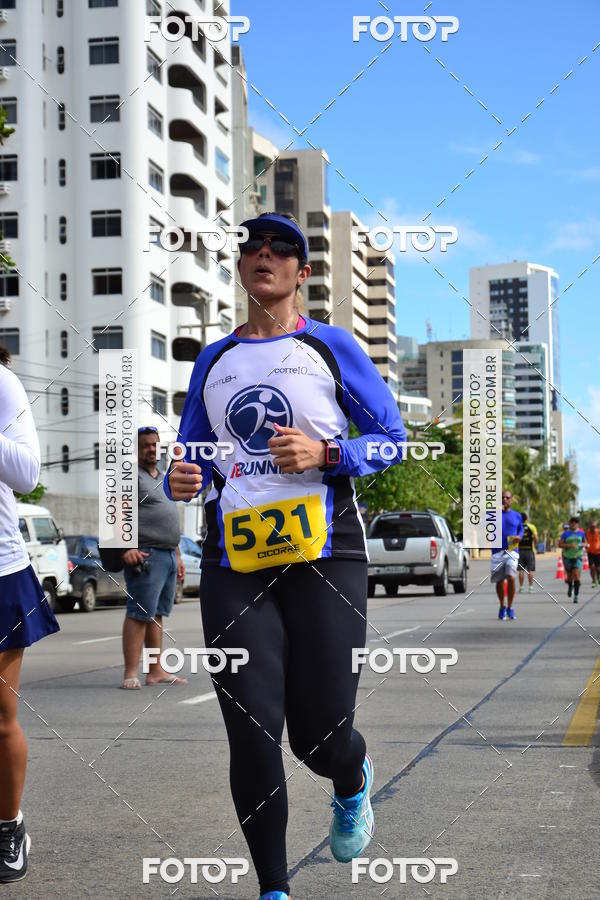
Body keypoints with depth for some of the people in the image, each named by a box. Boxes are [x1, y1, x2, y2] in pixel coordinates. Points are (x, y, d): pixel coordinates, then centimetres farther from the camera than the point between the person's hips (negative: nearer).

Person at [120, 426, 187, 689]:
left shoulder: (163, 479, 24)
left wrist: (178, 556, 23)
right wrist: (126, 548, -23)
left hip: (169, 556, 8)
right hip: (145, 556, -8)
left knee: (156, 615, 9)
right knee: (140, 614, -11)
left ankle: (156, 671, 11)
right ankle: (131, 673, -11)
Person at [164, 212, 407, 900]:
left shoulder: (331, 346, 6)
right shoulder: (213, 360, 16)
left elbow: (392, 437, 5)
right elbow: (192, 452, 22)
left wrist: (324, 455, -12)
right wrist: (181, 481, -1)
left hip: (325, 555, -3)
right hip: (236, 563, 3)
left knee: (319, 736, -1)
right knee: (251, 735, -3)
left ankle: (353, 785, 38)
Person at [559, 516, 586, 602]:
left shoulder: (581, 532, 3)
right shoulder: (565, 533, -3)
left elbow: (584, 542, 19)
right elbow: (560, 544, -7)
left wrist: (583, 545, -4)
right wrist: (569, 545, -21)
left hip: (578, 556, 0)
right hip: (567, 556, 0)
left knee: (576, 575, -15)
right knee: (569, 575, 11)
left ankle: (576, 595, -13)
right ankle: (570, 587, 45)